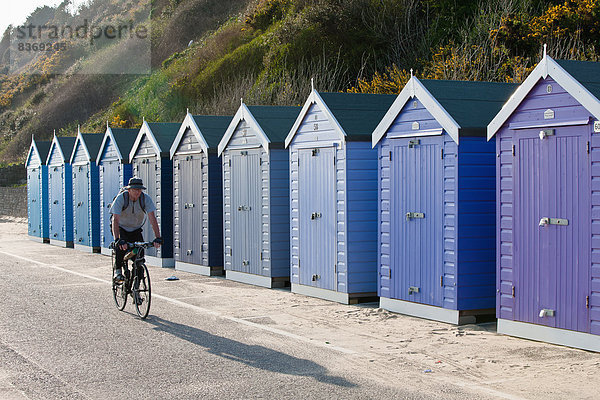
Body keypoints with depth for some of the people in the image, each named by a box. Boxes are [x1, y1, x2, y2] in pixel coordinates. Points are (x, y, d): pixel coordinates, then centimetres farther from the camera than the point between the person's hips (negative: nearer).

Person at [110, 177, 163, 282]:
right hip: (122, 228, -2)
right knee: (120, 246, -30)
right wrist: (117, 240, -48)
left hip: (136, 229, 3)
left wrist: (158, 238, -36)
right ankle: (118, 271, -15)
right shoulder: (121, 198, -26)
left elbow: (152, 219, -24)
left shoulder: (146, 199, -19)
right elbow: (115, 220, -35)